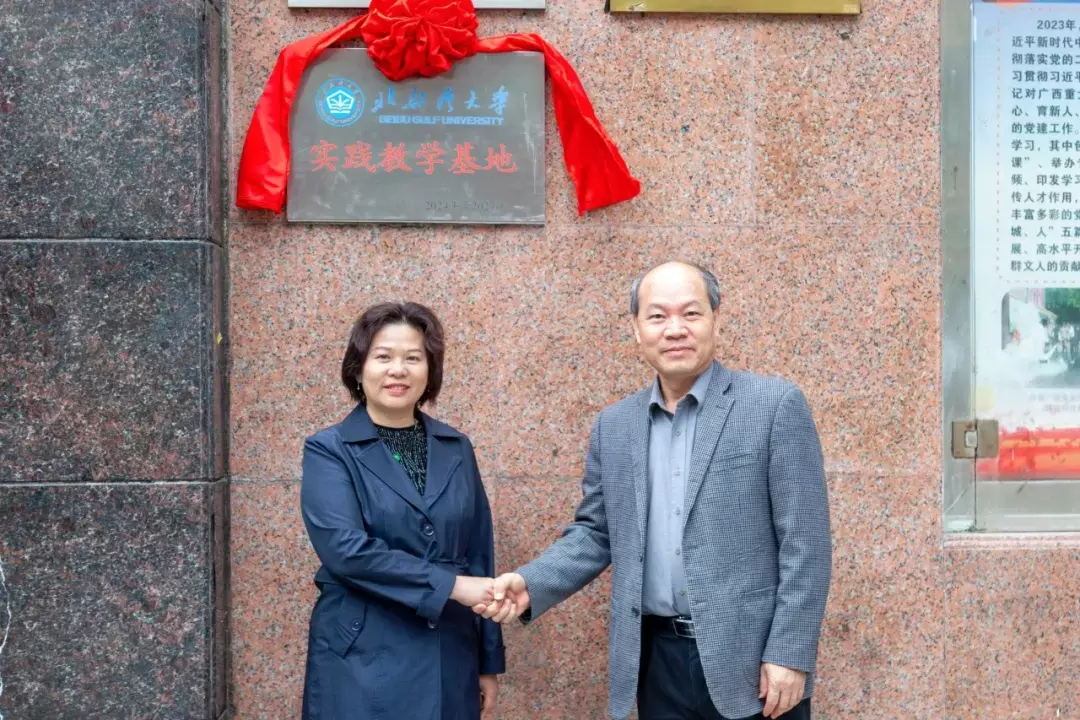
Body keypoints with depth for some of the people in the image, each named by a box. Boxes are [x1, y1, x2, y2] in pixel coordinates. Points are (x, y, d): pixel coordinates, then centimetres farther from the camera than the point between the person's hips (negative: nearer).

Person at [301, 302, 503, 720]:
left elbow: (479, 556, 10)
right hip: (363, 665, -4)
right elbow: (344, 548, -18)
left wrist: (489, 661, 9)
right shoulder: (329, 451, -4)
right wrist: (449, 585, -20)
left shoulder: (457, 450, 8)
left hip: (449, 662, 4)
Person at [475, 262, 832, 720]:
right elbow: (595, 533, 11)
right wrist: (531, 584, -5)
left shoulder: (776, 406, -6)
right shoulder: (614, 425, 7)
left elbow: (804, 541, -8)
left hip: (753, 661, -4)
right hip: (657, 661, 4)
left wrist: (789, 655, -12)